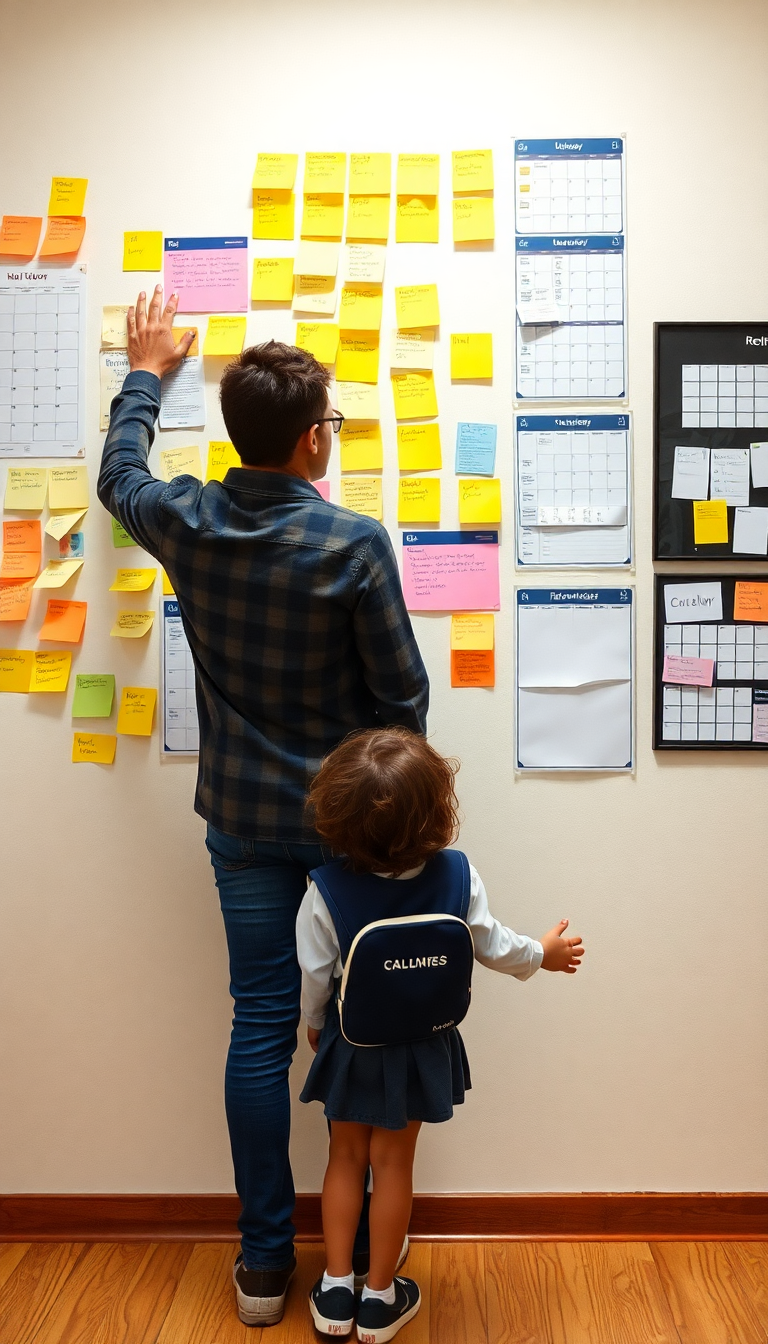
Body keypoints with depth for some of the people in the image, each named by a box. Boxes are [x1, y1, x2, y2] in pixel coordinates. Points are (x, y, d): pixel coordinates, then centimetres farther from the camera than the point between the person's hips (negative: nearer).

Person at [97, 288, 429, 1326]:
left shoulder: (185, 524, -6)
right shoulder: (354, 543, -17)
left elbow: (119, 474, 19)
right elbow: (402, 694, -11)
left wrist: (146, 373, 34)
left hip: (244, 820, 4)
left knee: (260, 1029, 12)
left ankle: (264, 1264, 24)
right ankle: (363, 1258, 26)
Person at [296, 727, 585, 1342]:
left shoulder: (326, 891, -25)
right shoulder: (457, 876, -22)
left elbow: (316, 976, -13)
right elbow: (494, 946, -7)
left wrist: (315, 1024, 9)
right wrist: (543, 952, 14)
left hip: (350, 1047, -1)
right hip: (419, 1050, 1)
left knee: (346, 1158, 20)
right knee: (394, 1164, 16)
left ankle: (336, 1289, 30)